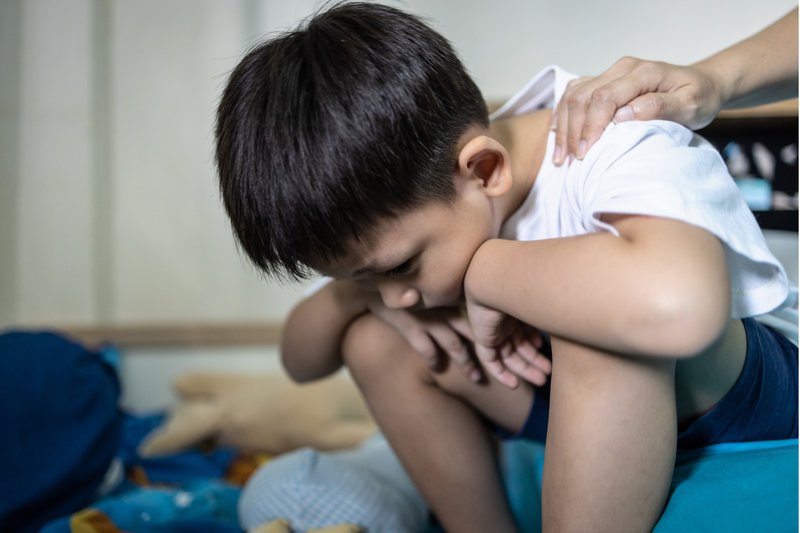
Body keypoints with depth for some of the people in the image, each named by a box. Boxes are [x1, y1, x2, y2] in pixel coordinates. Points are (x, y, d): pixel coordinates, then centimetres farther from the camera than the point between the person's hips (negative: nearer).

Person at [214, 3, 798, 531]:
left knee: (598, 311, -38)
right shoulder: (412, 194, -9)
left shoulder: (618, 154, -31)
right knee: (374, 341, -8)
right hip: (601, 396, 7)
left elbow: (675, 306, -55)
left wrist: (485, 270, -38)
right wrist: (358, 291, -22)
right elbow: (301, 360, -1)